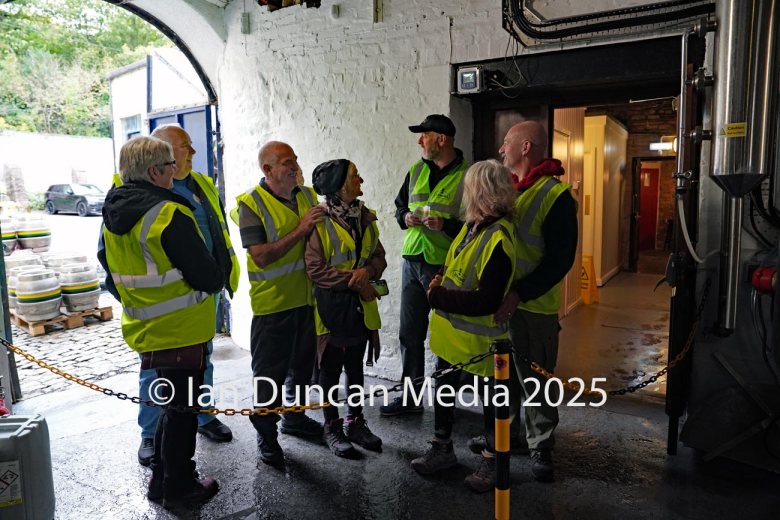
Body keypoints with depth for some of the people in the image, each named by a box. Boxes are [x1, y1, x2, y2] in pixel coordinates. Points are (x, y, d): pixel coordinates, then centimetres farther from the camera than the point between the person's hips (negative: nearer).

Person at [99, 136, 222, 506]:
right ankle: (179, 488, 23)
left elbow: (111, 267, 16)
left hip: (145, 329, 8)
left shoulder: (113, 214, 5)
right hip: (182, 331, -8)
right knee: (183, 408, 8)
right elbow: (209, 276, -21)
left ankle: (161, 480, 35)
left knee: (172, 404, 23)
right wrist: (214, 281, 0)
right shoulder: (169, 215, -22)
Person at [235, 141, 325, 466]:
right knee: (269, 373, 5)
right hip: (272, 303, -6)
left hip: (308, 297, 6)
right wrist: (301, 230, -22)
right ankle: (266, 435, 23)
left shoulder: (307, 195, 5)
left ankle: (294, 418, 41)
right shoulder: (251, 203, -13)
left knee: (303, 363, 20)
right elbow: (261, 256, -21)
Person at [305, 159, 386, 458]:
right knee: (330, 370, 9)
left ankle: (355, 423, 32)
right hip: (331, 306, -5)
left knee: (355, 367, 17)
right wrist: (353, 282, -18)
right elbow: (315, 270, -17)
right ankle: (332, 428, 24)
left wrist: (367, 271, -16)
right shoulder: (319, 220, -13)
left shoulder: (365, 216, 6)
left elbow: (379, 257, 6)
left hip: (361, 306, 6)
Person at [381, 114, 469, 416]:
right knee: (410, 333, 13)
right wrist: (405, 217, -1)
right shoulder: (416, 170, 9)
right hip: (412, 261, 6)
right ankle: (410, 396, 27)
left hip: (446, 266, -6)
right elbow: (400, 205, 20)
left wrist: (446, 225, -24)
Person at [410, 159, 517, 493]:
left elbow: (487, 302, -29)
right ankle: (442, 449, 39)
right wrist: (442, 279, 0)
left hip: (480, 338, -9)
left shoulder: (499, 239, -25)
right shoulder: (472, 226, 3)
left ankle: (490, 462, 33)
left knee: (489, 398, 13)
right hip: (451, 331, 9)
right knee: (444, 389, 20)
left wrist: (438, 297, -23)